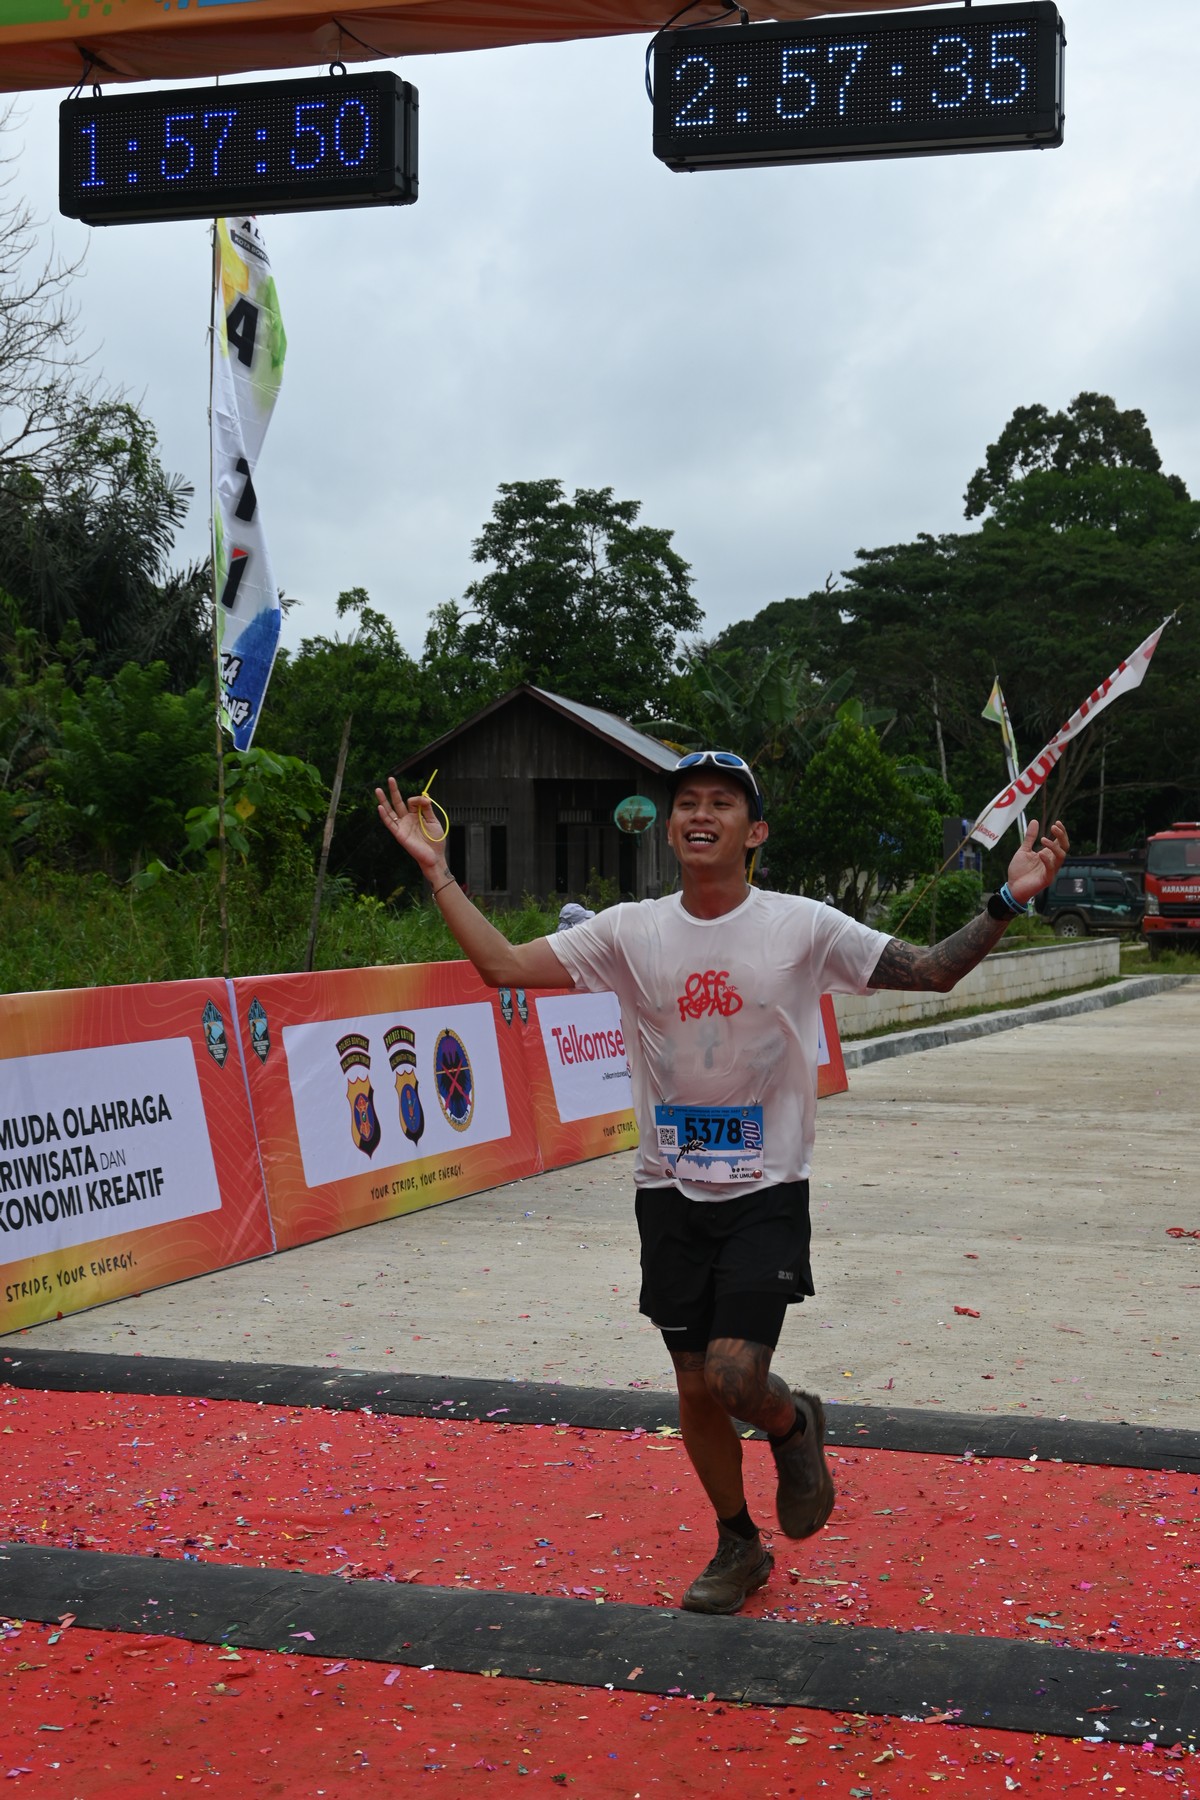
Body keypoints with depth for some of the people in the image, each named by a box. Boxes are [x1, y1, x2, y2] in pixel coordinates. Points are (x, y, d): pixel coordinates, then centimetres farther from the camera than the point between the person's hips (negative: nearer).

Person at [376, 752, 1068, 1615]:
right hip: (671, 1192, 3)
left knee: (735, 1376, -15)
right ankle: (739, 1545, 33)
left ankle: (794, 1423, 22)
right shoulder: (630, 931, -1)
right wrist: (437, 869, -7)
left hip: (767, 1192, -3)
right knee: (696, 1386, 10)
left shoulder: (801, 927, -7)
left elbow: (932, 971, -7)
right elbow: (502, 964, -3)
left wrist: (1007, 902, -20)